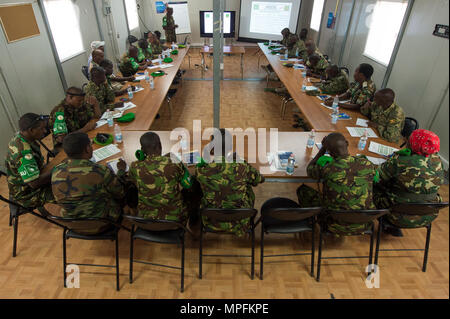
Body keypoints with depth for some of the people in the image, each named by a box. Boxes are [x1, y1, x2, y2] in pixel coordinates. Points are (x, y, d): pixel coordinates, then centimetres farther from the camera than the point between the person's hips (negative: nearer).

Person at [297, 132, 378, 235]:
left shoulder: (326, 169, -25)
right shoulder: (367, 164, -14)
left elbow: (309, 169, 0)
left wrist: (322, 149, 7)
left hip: (336, 227, -4)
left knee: (303, 190, 12)